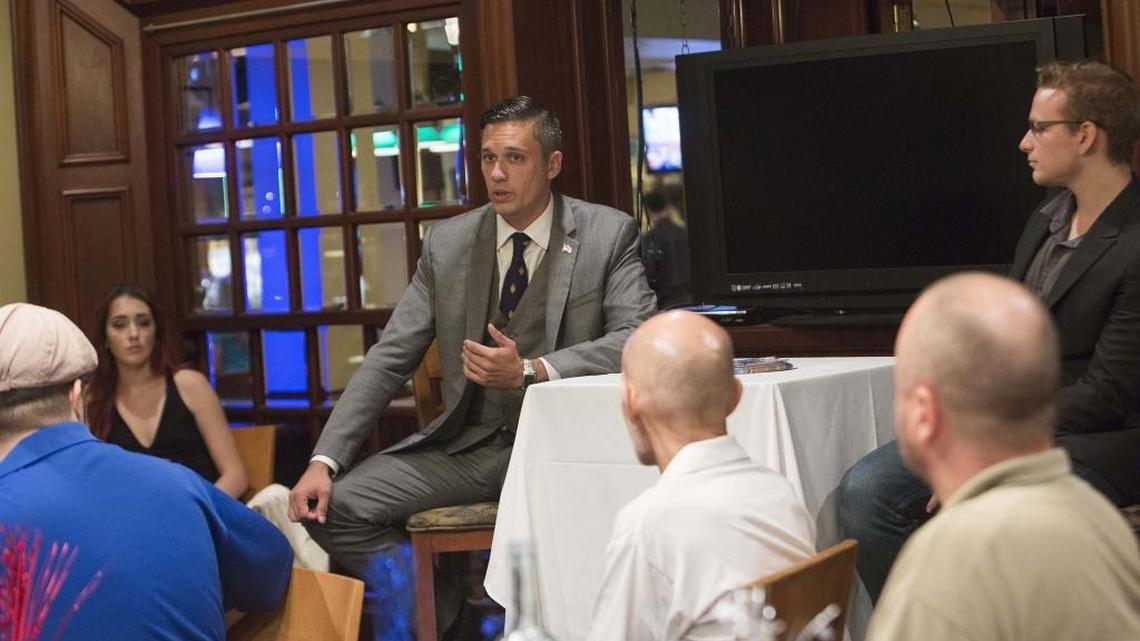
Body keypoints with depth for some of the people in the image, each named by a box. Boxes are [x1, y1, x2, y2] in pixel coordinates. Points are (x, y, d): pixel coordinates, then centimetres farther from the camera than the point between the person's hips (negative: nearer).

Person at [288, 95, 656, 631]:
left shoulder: (609, 235, -1)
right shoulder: (447, 242, 6)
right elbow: (388, 358, 6)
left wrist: (530, 371, -24)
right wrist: (325, 460, -6)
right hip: (469, 445, 4)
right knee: (331, 506, -13)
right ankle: (450, 617, 3)